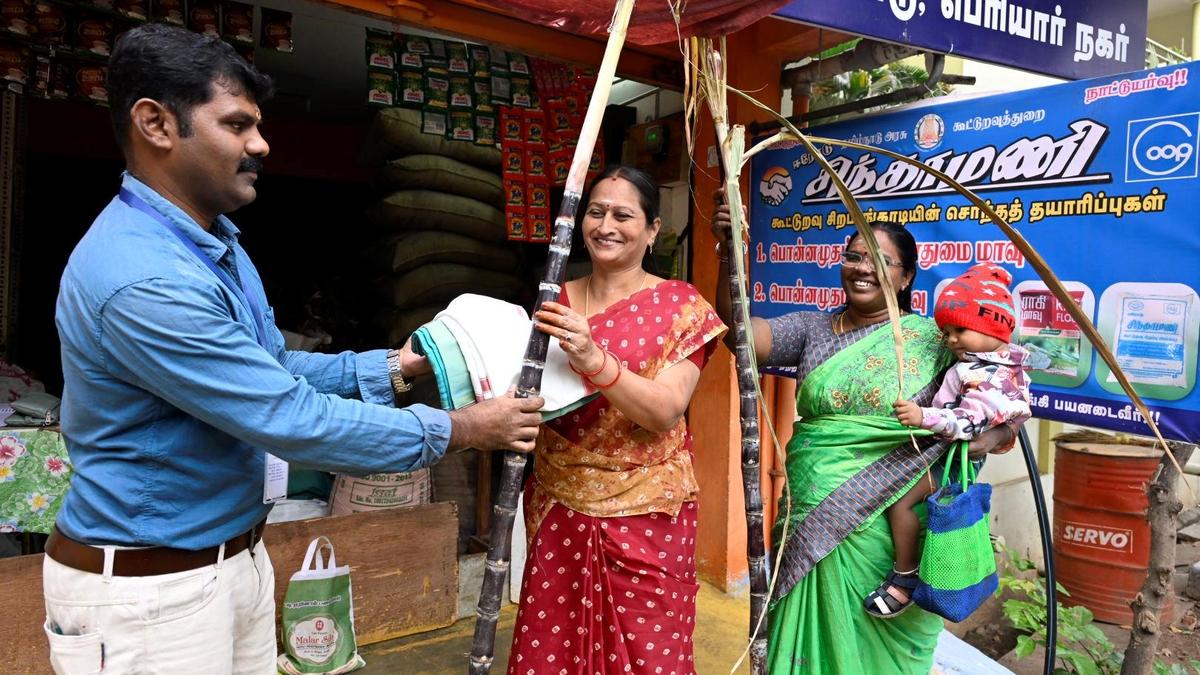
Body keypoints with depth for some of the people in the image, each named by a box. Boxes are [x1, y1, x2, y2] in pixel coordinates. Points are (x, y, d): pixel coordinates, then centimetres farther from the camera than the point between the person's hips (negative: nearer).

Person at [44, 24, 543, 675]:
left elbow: (275, 371, 11)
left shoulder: (218, 244, 6)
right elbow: (296, 421, -27)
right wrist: (458, 430, -18)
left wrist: (393, 366, 3)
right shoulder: (143, 280, -28)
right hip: (147, 590, -9)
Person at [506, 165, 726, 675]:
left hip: (645, 514, -3)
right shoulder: (554, 303, 6)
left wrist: (594, 359, -30)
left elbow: (664, 412, -16)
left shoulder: (680, 305, -4)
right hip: (559, 509, 3)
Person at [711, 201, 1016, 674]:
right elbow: (743, 331, -10)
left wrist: (993, 435, -17)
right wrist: (730, 255, -23)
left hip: (888, 530, -2)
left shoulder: (935, 340, -2)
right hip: (812, 523, 2)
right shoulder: (811, 329, 4)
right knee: (812, 636, 14)